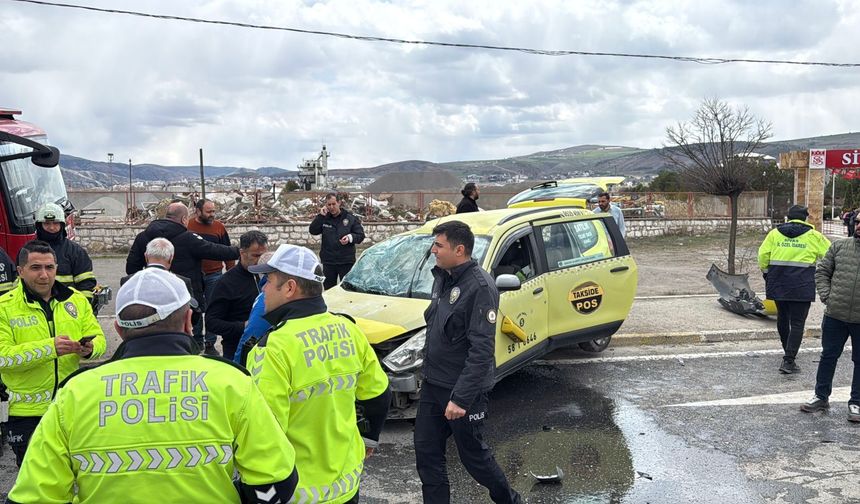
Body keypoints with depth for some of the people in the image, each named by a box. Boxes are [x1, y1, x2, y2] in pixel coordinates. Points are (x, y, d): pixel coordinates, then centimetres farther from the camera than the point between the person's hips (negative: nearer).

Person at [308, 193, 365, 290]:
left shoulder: (350, 218, -1)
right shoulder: (324, 219, 6)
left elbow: (360, 235, -1)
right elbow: (312, 230, -3)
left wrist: (350, 237, -21)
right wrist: (320, 216, -10)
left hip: (346, 262, -3)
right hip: (328, 262, 3)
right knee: (328, 289, 11)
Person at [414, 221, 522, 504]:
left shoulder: (480, 287, -21)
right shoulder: (443, 279, 6)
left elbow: (482, 350, -25)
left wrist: (461, 398, -26)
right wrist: (429, 374, 18)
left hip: (463, 390, -8)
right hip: (432, 384, 8)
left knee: (473, 454, 10)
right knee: (426, 452, 11)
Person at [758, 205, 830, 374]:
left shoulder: (774, 233, 4)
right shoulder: (813, 236, 1)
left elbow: (763, 255, 2)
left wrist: (765, 272, 17)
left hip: (778, 284, 3)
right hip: (802, 287, -3)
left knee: (782, 318, 20)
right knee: (797, 323, 0)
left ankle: (788, 352, 37)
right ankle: (789, 361, -7)